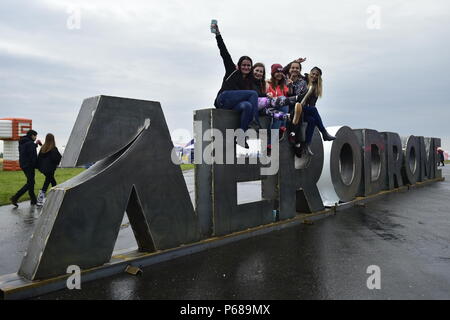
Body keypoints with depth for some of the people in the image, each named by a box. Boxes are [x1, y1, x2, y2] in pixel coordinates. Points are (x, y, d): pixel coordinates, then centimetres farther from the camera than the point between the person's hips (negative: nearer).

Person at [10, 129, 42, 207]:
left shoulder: (22, 143, 12)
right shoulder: (30, 143, -16)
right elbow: (33, 156, -19)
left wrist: (35, 144, 19)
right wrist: (35, 165, -7)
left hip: (23, 165, 10)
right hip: (29, 165, -10)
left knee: (31, 182, 15)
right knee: (30, 183, -4)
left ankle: (33, 200, 19)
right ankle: (15, 198, -10)